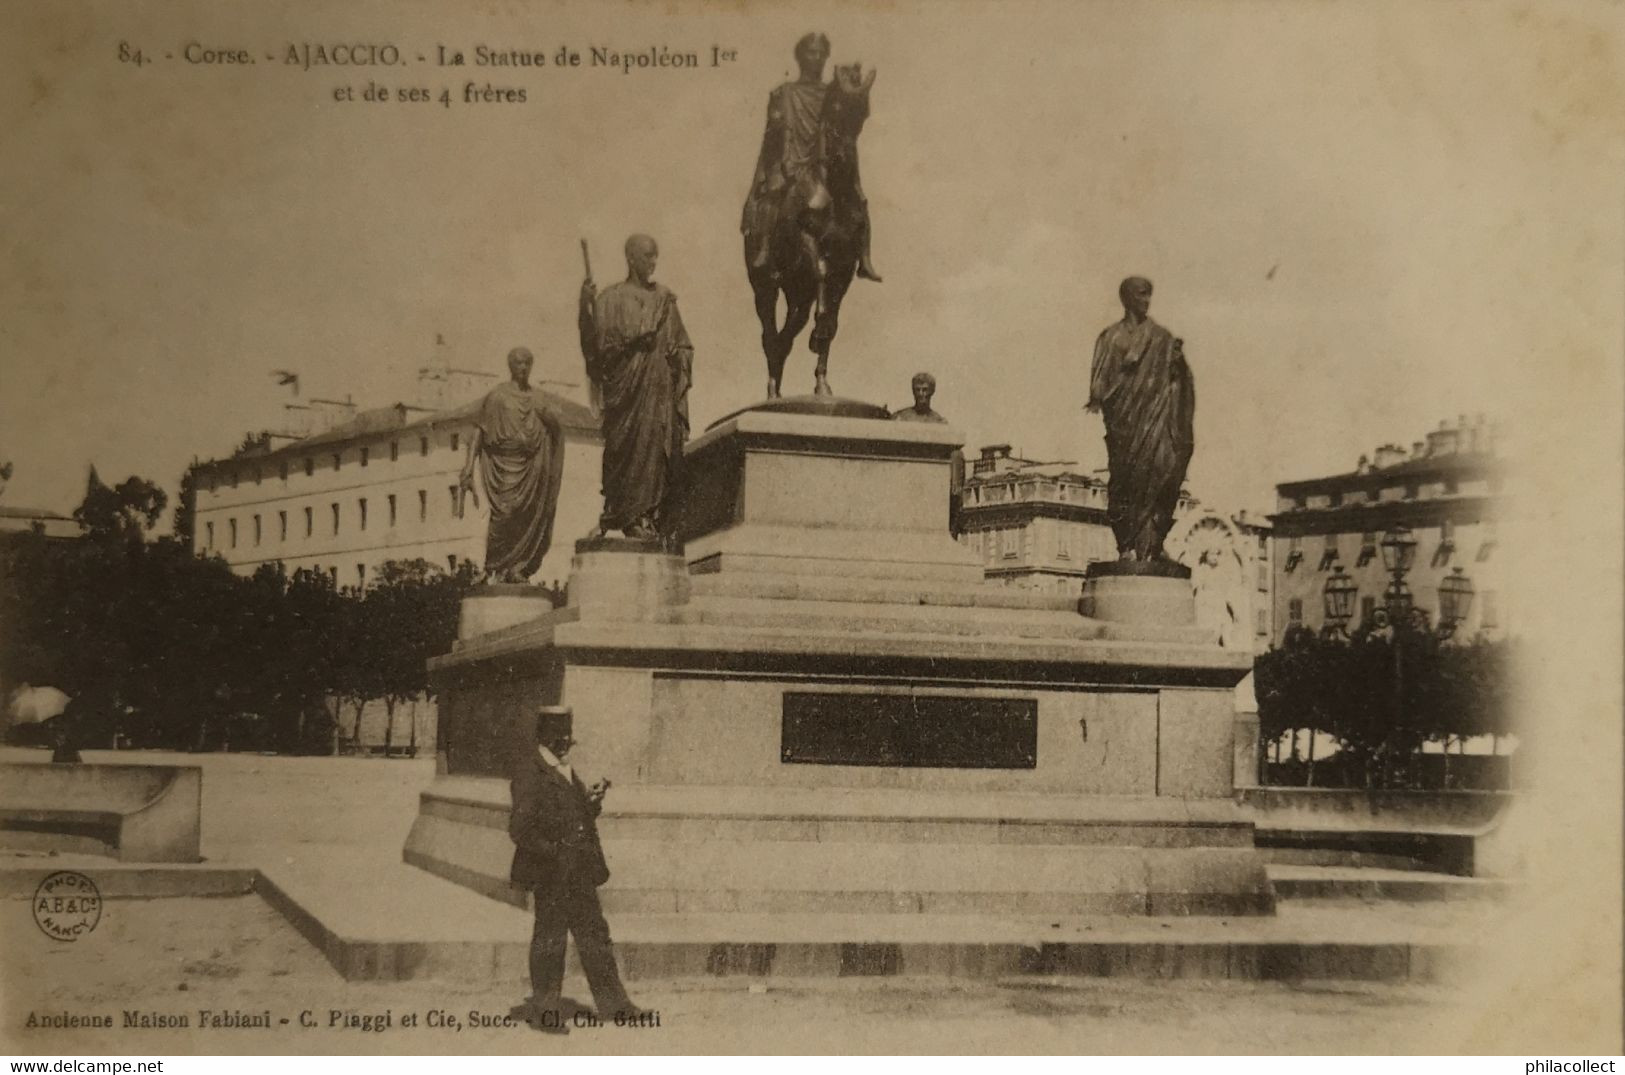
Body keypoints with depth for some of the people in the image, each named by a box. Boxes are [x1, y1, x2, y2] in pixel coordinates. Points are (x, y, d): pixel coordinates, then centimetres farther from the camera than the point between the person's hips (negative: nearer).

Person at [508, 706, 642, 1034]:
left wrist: (593, 800, 2)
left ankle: (611, 1002, 19)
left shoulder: (566, 771, 16)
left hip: (579, 871, 8)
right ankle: (544, 1009, 13)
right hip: (551, 872, -8)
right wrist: (551, 850, -23)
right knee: (549, 937, 1)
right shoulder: (529, 772, -11)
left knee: (595, 934, 11)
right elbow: (520, 828, -16)